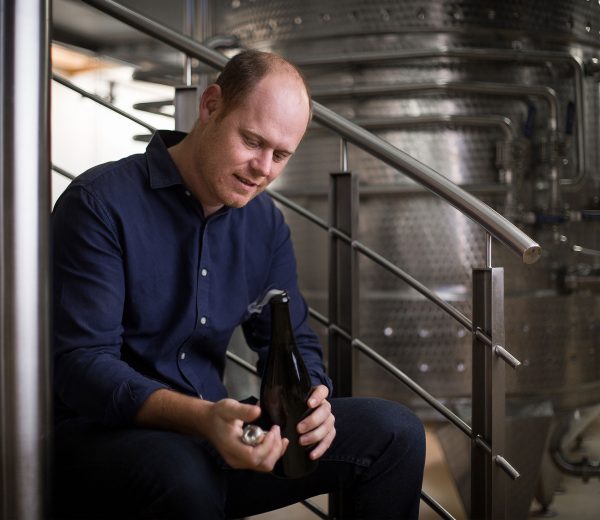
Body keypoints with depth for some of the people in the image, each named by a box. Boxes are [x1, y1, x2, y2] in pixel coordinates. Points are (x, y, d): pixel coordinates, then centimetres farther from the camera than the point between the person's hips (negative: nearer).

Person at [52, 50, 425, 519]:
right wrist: (201, 417, -37)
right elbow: (81, 363, -21)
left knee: (394, 432, -4)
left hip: (207, 429, 7)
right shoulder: (100, 204, -14)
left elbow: (292, 342, 12)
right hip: (98, 437, -6)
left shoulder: (265, 223, 8)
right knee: (184, 476, -42)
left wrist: (309, 398, -14)